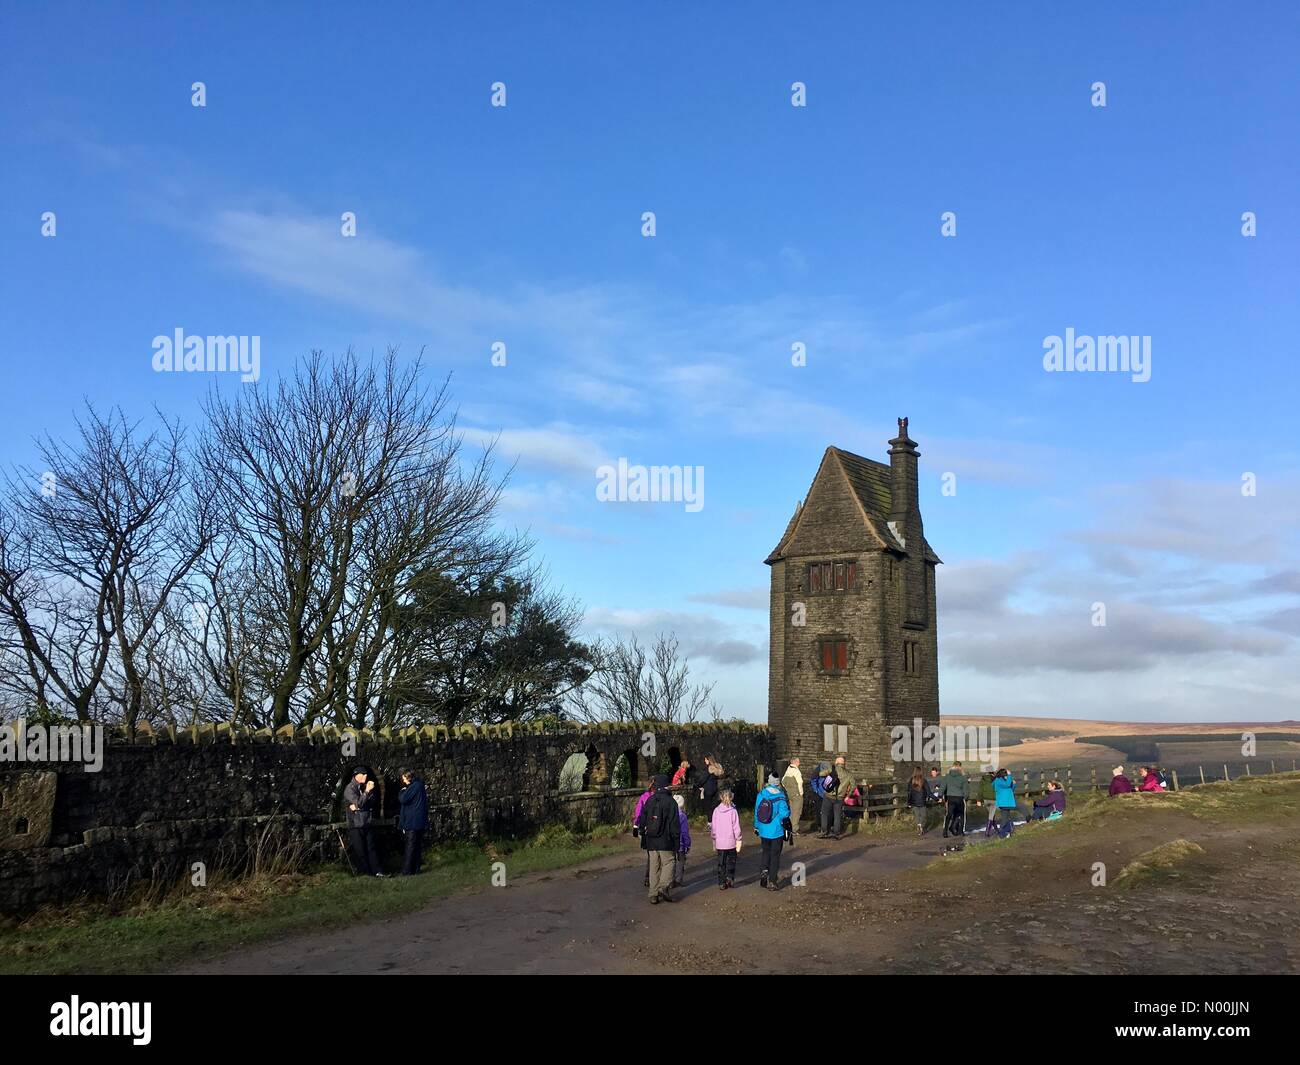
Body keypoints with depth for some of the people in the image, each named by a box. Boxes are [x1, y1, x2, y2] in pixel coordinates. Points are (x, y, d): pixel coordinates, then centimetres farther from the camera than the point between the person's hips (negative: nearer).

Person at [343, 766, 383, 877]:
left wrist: (358, 807, -9)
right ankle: (364, 872, 7)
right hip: (356, 825, -5)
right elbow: (359, 803, -18)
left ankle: (376, 871, 2)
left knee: (371, 847, 3)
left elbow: (372, 801, 3)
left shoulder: (364, 787, 12)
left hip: (368, 823, 5)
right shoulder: (349, 789, -6)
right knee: (360, 850, 0)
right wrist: (367, 791, -21)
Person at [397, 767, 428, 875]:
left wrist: (402, 791, -2)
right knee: (418, 846, 12)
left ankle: (408, 870, -4)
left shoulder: (414, 786, -14)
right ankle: (415, 868, 18)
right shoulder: (419, 785, 15)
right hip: (419, 822, 9)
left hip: (413, 822, -9)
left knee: (411, 847, -6)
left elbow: (403, 799, -17)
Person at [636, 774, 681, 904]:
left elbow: (642, 821, 11)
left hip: (651, 841, 4)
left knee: (654, 867, 10)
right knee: (668, 862, 5)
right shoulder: (670, 802, -8)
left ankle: (653, 894, 10)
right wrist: (676, 841, -1)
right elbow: (675, 824, -7)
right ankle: (664, 887, -13)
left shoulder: (649, 801, 6)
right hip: (666, 841, -4)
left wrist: (643, 837, 19)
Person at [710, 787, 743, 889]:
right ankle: (730, 877, -1)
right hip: (731, 842, -2)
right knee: (731, 861, 15)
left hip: (720, 843, 2)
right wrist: (738, 842, -1)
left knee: (721, 863, 12)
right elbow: (736, 828, -9)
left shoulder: (716, 811, -3)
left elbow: (713, 828, 3)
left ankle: (722, 883, 14)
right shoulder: (733, 811, -10)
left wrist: (714, 841, 14)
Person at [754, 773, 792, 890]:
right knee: (775, 855, 9)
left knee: (766, 852, 23)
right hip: (776, 831, -3)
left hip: (763, 831, 3)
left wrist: (756, 826, 14)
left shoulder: (761, 794, -5)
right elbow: (784, 814, -21)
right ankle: (771, 882, 10)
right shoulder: (780, 797, -16)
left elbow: (756, 811, 2)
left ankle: (764, 870, 2)